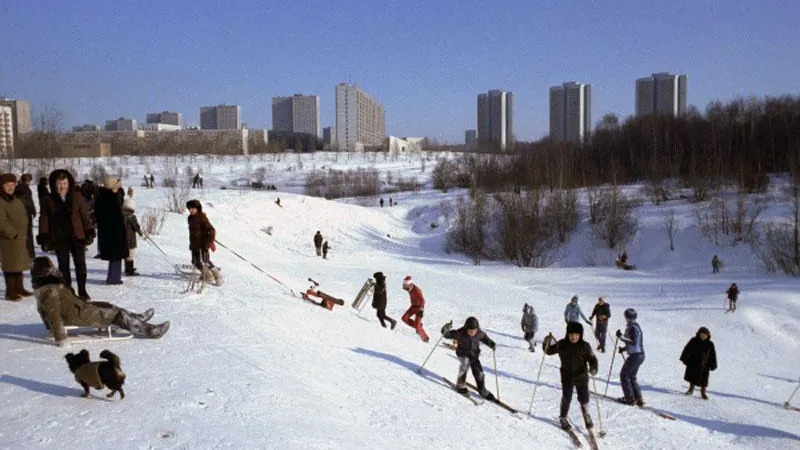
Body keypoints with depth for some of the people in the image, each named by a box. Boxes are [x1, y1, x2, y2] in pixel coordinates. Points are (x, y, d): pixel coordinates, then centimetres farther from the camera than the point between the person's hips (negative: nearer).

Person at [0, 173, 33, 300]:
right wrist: (13, 234, -17)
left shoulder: (17, 201, 13)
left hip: (20, 239, 8)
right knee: (10, 265, -3)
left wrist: (23, 235, 11)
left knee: (19, 264, 15)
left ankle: (19, 288, 26)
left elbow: (24, 217, 19)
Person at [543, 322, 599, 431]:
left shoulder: (585, 346, -9)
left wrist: (593, 369, -23)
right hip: (567, 377, 0)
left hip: (582, 377, 0)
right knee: (566, 398, 4)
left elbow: (592, 358, -4)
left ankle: (586, 415, 36)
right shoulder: (561, 345, -7)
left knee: (584, 398, 9)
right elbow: (549, 351, 2)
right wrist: (547, 342, -17)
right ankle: (563, 418, 26)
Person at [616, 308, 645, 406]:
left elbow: (633, 342, -27)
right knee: (632, 377, 17)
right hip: (640, 355, 10)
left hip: (635, 356, -10)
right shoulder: (635, 326, 12)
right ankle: (638, 399, 18)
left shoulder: (632, 328, -19)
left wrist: (621, 336, -24)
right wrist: (624, 348, 20)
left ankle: (629, 398, 7)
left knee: (624, 375, 2)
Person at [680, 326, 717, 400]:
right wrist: (684, 359, -3)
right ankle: (691, 389, 33)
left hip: (704, 365, -1)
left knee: (703, 380, -1)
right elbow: (687, 350, -1)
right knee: (692, 377, 13)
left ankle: (703, 392, 14)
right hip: (693, 363, 1)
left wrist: (713, 366, 1)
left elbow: (713, 356, 2)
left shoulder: (710, 344, -3)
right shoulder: (693, 341, -4)